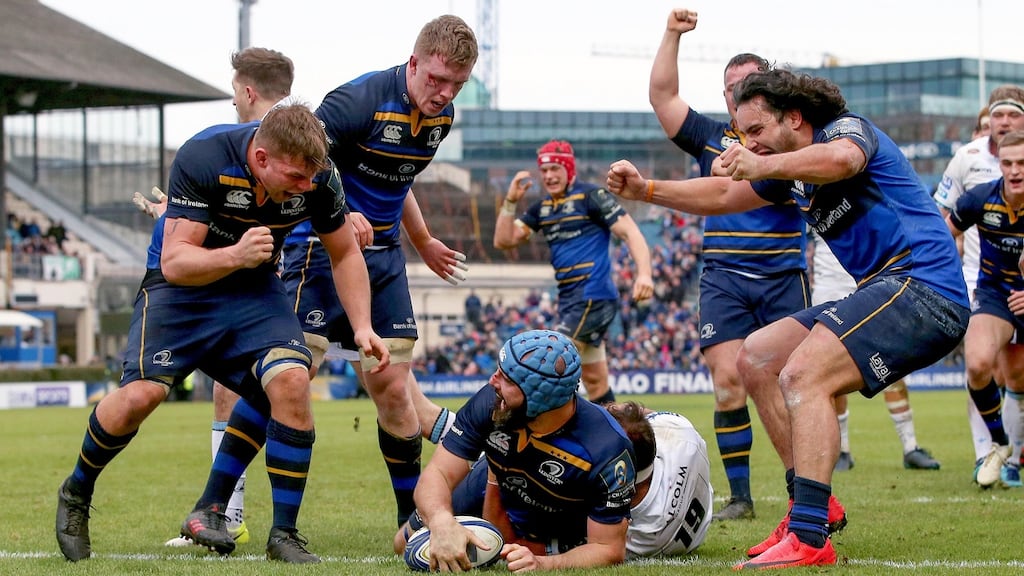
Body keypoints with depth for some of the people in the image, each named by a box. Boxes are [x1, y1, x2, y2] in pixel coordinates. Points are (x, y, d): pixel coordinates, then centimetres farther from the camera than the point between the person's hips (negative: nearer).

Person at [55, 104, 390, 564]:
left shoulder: (317, 176, -17)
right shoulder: (202, 158, -28)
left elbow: (345, 254, 1)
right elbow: (174, 262, -29)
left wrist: (362, 327, -9)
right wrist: (234, 255, -47)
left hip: (255, 289, 3)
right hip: (180, 286, -3)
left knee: (291, 380, -23)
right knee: (141, 393, -20)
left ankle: (284, 535, -11)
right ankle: (76, 493, 10)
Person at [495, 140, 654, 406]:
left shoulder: (591, 196, -6)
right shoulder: (542, 208, 16)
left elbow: (630, 232, -13)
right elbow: (503, 241, 14)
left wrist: (644, 273, -27)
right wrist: (511, 201, 1)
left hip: (593, 296, -8)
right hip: (569, 300, 8)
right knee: (596, 382, 8)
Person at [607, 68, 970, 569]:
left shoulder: (848, 128, -8)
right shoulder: (792, 172, 20)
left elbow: (840, 159, -34)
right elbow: (722, 196, 32)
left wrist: (763, 166, -45)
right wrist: (644, 190, 22)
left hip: (921, 283, -11)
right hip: (883, 291, 11)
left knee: (802, 375, -25)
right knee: (756, 359, 11)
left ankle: (809, 537, -33)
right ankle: (812, 503, 6)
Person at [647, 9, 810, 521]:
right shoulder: (710, 138, 12)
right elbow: (662, 94, 6)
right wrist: (673, 34, -4)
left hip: (783, 276, -1)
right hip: (724, 279, 1)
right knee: (728, 378, -8)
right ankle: (738, 496, -2)